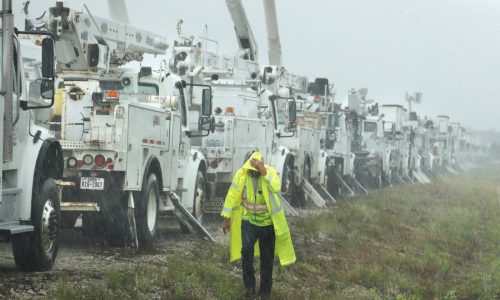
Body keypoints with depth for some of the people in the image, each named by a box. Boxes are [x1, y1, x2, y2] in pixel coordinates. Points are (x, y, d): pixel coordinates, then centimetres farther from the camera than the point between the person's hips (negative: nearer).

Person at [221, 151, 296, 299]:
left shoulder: (270, 171, -14)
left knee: (267, 257, 8)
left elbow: (276, 187, -34)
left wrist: (264, 173, -41)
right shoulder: (241, 174, -11)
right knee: (246, 250, -21)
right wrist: (226, 218, -1)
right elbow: (232, 195, -3)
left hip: (267, 222, 0)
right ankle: (249, 286, -7)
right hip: (248, 220, 0)